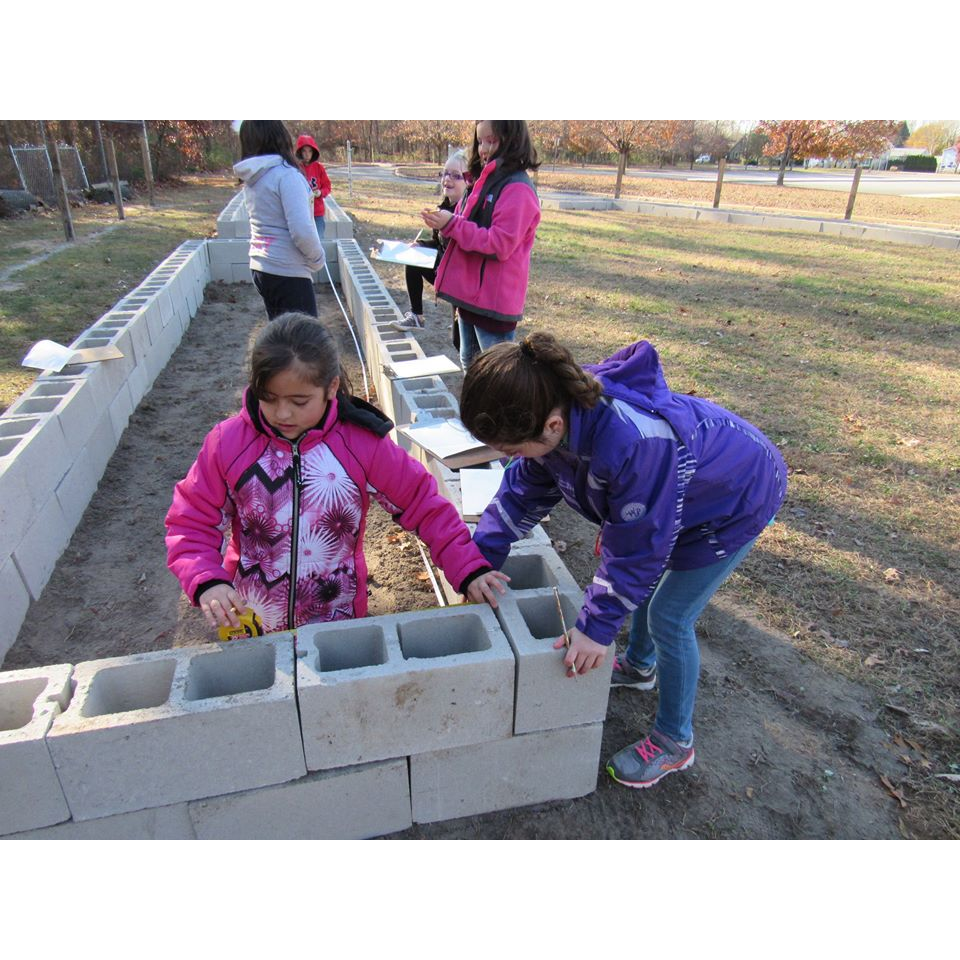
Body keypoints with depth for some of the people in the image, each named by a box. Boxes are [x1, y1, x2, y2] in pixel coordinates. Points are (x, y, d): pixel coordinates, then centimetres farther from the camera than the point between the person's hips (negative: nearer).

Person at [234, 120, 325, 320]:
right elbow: (302, 231, -21)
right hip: (288, 273, -8)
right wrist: (318, 259, -6)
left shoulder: (251, 180, 9)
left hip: (261, 268, 8)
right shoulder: (286, 174, -16)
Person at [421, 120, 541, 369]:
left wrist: (452, 225, -21)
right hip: (471, 293, 10)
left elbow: (500, 244, -22)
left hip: (494, 299, -10)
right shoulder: (486, 182, 13)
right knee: (470, 364, 21)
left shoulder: (518, 189, -15)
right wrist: (444, 224, -1)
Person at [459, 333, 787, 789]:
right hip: (684, 488, 8)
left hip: (737, 498, -8)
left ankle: (674, 741, 21)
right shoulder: (561, 406, -21)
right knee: (648, 578, 22)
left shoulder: (633, 444, -46)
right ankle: (639, 666, 51)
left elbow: (636, 549, -32)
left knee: (668, 618, -2)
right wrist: (483, 554, -7)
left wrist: (596, 626, -22)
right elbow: (524, 488, -4)